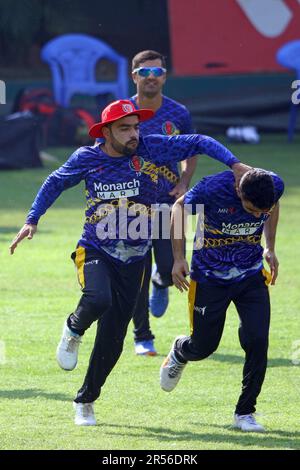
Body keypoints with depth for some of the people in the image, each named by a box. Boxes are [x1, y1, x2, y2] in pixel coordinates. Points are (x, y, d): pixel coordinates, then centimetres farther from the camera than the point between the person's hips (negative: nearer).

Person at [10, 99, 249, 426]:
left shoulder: (151, 149, -5)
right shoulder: (87, 158, -3)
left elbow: (198, 143, -4)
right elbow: (55, 183, 14)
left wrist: (233, 164, -17)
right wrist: (32, 221, 8)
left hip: (133, 261, 2)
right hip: (95, 252, -2)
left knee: (112, 341, 4)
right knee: (98, 300, -34)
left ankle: (85, 401, 23)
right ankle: (73, 330, 1)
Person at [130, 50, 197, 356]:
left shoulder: (179, 114, 1)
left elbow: (191, 154, 14)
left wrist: (183, 183, -4)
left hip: (168, 202, 1)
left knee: (170, 267, -10)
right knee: (137, 273, -2)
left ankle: (161, 283, 29)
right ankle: (142, 338, 11)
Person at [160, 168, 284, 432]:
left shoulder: (275, 185, -18)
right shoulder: (214, 189, -29)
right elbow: (180, 208, -9)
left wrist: (270, 249, 7)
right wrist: (178, 259, -8)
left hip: (251, 276, 2)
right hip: (210, 278, -2)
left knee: (257, 341, -13)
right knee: (203, 347, 6)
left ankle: (245, 413, 2)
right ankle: (179, 352, 45)